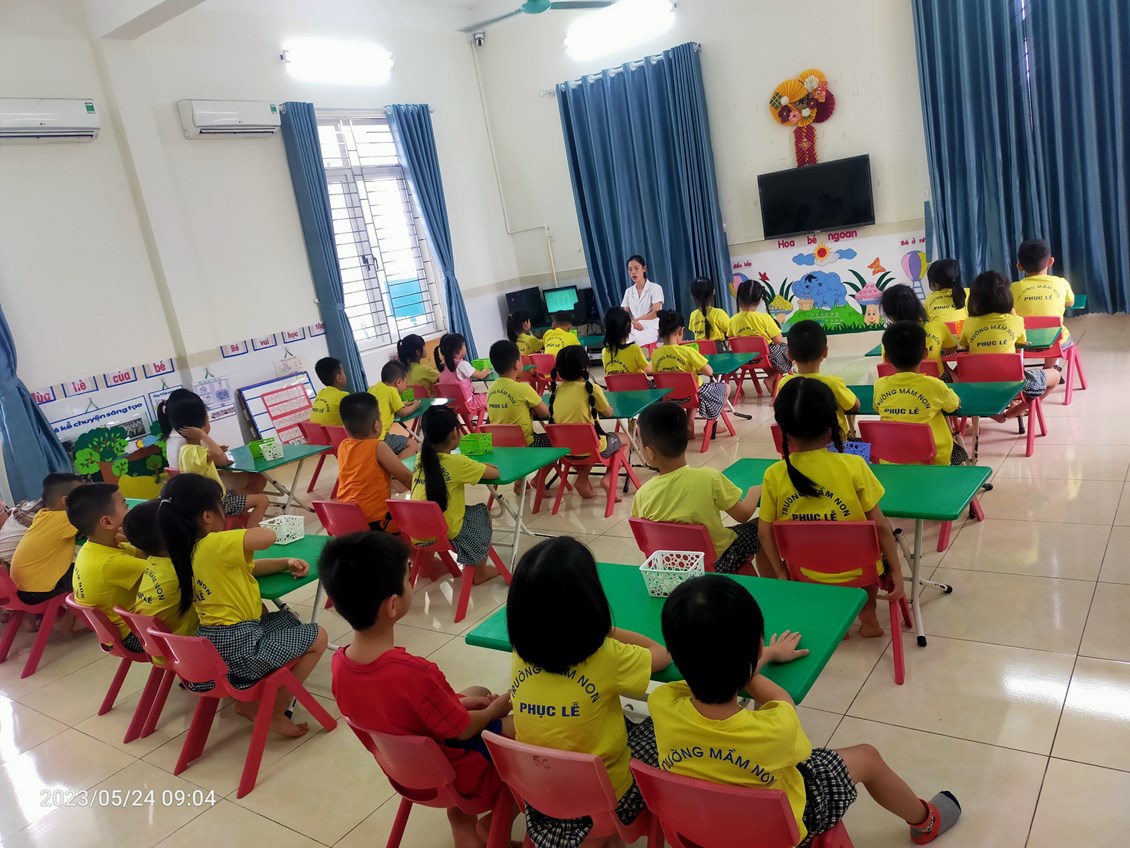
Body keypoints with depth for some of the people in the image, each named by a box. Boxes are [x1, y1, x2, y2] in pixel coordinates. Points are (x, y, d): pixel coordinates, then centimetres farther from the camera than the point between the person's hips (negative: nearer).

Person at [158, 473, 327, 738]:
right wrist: (245, 533, -5)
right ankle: (275, 713, 7)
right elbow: (268, 537, -26)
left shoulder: (188, 551, 8)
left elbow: (248, 568, 16)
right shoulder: (216, 544, -22)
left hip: (216, 640, 9)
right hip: (239, 644, -9)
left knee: (288, 620, 32)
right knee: (317, 637, 3)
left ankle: (250, 700, 23)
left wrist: (286, 563, 7)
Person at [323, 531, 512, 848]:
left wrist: (459, 701, 1)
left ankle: (461, 811, 26)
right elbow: (463, 730, -22)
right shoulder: (415, 673, -39)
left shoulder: (339, 663, -17)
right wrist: (497, 708, -2)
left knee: (477, 692, 25)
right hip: (456, 772, -6)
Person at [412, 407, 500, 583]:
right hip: (447, 532, -6)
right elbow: (495, 473, -8)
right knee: (483, 512, 21)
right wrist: (483, 466, 13)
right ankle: (480, 571, 31)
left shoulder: (421, 458, 0)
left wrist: (476, 466, 15)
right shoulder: (457, 462, -17)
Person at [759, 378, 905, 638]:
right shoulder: (853, 466, -19)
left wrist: (781, 573, 7)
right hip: (858, 569, -2)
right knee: (882, 540, 32)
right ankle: (868, 615, 33)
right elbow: (880, 526, -12)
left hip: (805, 575, 2)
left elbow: (765, 530, -7)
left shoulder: (774, 475, -14)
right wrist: (896, 570, -1)